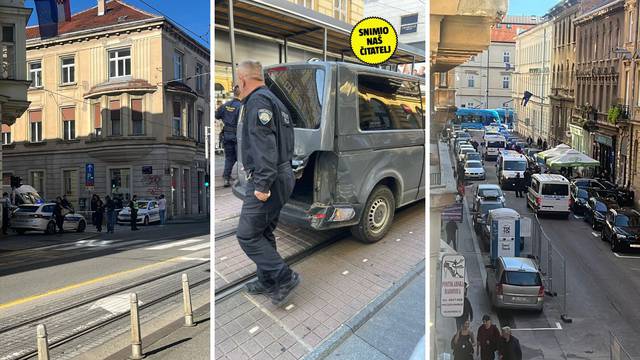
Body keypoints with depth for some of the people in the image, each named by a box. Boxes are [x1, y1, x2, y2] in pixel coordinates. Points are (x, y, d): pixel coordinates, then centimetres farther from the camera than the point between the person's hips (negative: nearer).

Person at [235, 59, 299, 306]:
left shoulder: (257, 101, -11)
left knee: (247, 235, -4)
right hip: (282, 177, 10)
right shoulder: (273, 100, 21)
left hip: (267, 181, -10)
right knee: (263, 233, 18)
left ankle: (284, 277, 0)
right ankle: (267, 281, 28)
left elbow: (264, 146, -23)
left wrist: (263, 184, -25)